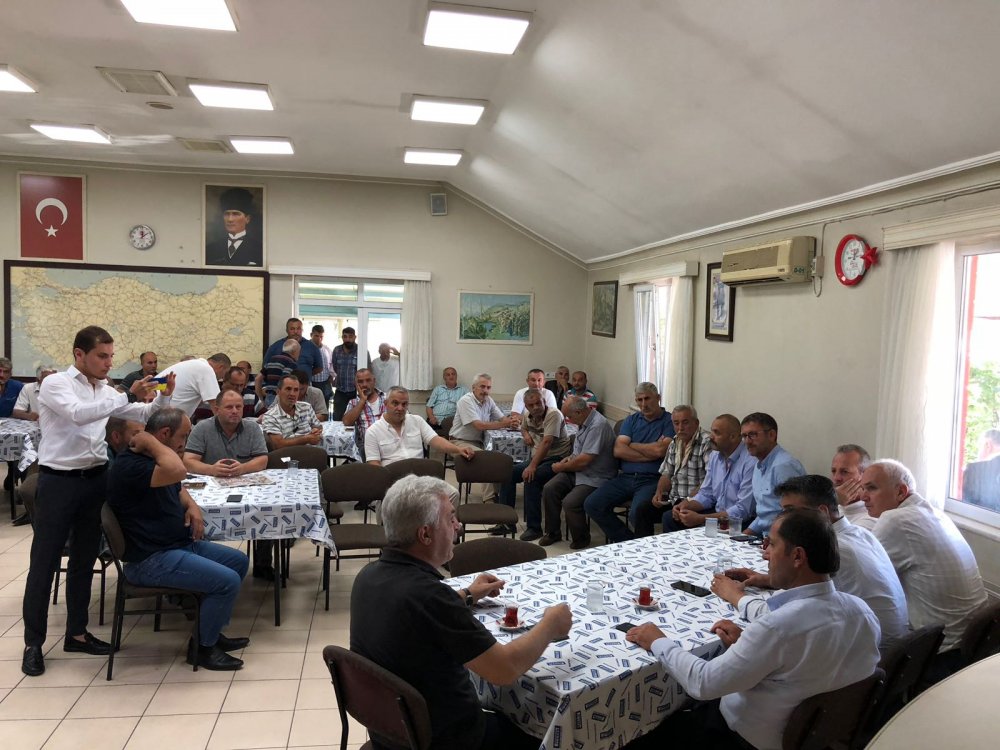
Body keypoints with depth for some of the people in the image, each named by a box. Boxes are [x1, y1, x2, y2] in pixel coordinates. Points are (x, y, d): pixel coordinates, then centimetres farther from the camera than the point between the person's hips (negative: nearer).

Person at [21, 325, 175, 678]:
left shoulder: (106, 391, 10)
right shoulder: (55, 384, -8)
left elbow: (143, 415, 12)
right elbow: (78, 414, -26)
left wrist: (164, 396, -6)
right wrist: (127, 396, -31)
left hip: (95, 480, 6)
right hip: (58, 481, -6)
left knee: (84, 560, 13)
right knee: (44, 563, 2)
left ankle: (76, 632, 25)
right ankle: (33, 642, 13)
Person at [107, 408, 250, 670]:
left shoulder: (154, 459, 11)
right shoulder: (130, 465, -23)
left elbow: (177, 489, 29)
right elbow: (177, 471, -43)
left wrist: (192, 506, 6)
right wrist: (149, 440, -27)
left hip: (182, 544, 11)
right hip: (152, 559, -11)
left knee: (239, 561, 14)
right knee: (227, 581, -21)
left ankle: (211, 631, 23)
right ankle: (202, 647, 2)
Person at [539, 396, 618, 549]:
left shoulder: (598, 425, -23)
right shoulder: (584, 421, 8)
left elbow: (584, 460, -26)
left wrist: (561, 467, -10)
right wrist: (569, 458, 6)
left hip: (595, 478, -9)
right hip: (577, 471, 9)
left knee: (570, 502, -26)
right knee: (549, 489, -9)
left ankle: (581, 540, 1)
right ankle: (552, 532, 8)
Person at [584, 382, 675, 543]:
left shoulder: (670, 421, 1)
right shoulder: (632, 420, 16)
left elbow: (660, 450, -14)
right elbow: (618, 451, 3)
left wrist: (631, 445, 2)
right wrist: (650, 453, -8)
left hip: (651, 480, -6)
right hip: (625, 477, 6)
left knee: (636, 512, -32)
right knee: (592, 505, -10)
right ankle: (629, 542, 3)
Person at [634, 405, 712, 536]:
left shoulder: (706, 443, -13)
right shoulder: (674, 444, 13)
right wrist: (659, 492, 1)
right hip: (673, 498, 7)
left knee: (669, 517, -29)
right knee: (642, 511, -8)